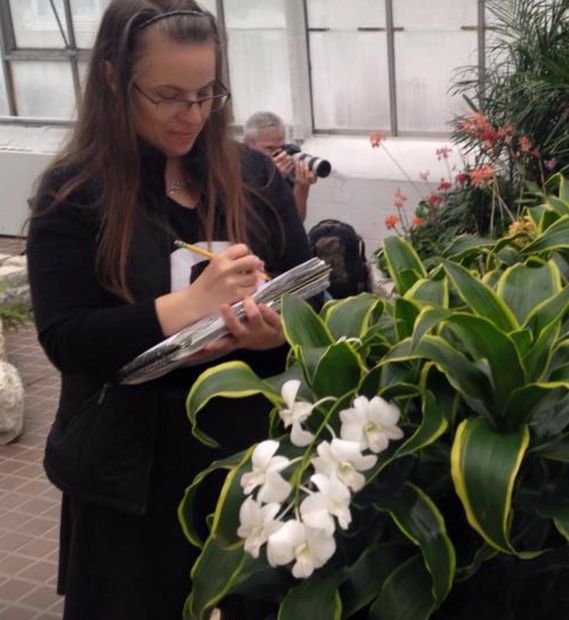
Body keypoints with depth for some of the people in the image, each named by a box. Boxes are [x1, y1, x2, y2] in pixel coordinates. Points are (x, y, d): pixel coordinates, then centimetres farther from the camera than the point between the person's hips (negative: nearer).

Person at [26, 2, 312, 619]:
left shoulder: (252, 175, 2)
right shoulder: (74, 193, -7)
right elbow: (65, 340, -14)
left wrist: (276, 330, -18)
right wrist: (192, 304, -24)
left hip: (250, 446, 3)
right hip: (131, 465, -2)